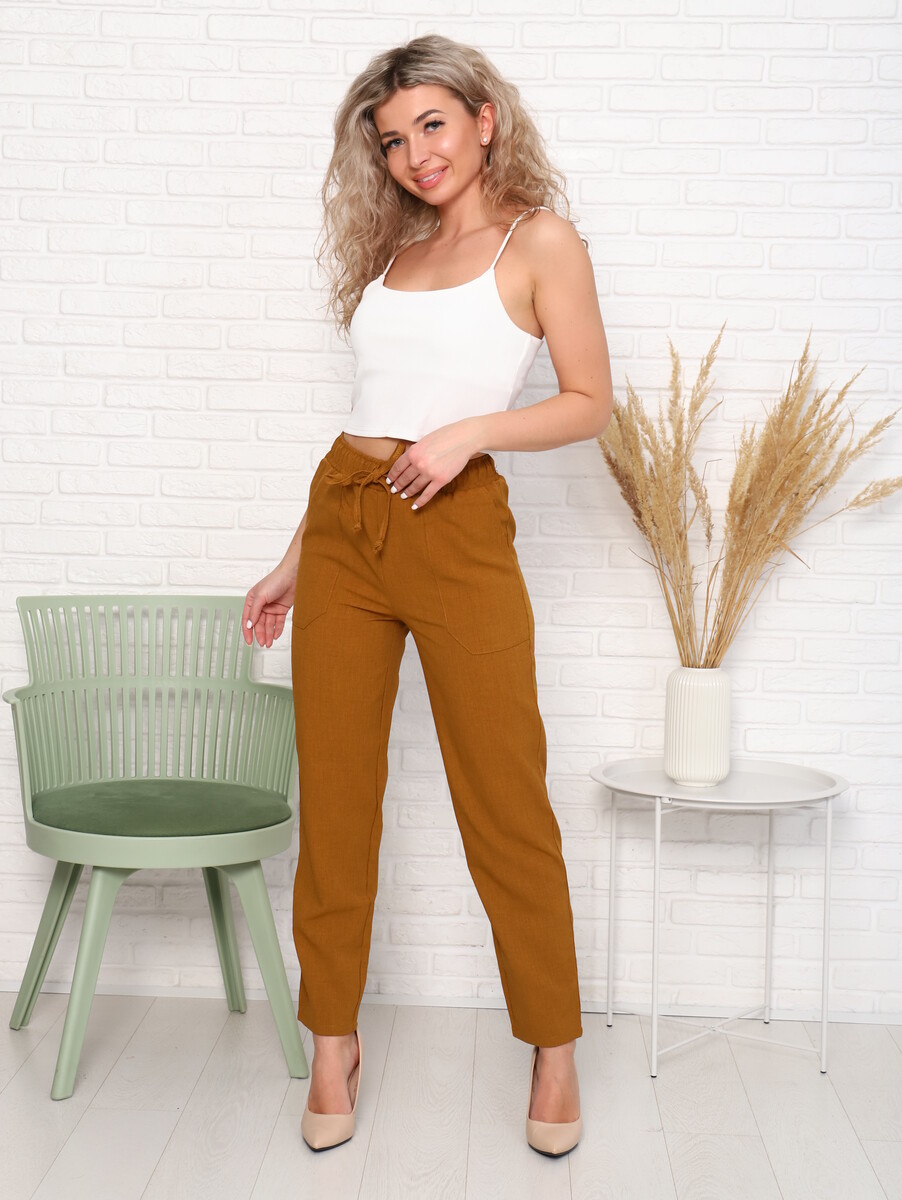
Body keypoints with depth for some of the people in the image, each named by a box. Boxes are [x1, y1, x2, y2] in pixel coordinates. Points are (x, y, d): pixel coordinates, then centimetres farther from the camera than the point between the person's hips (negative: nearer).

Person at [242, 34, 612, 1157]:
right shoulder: (395, 251, 17)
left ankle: (554, 1044, 16)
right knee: (333, 789, 6)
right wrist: (296, 558, 17)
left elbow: (590, 402, 0)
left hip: (457, 531, -5)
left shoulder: (539, 241, 3)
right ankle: (333, 1038, 19)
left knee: (504, 792, 0)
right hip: (343, 521, 5)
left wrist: (471, 430, -15)